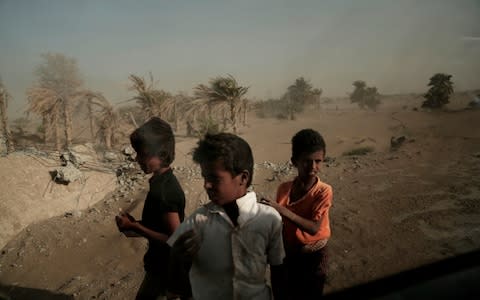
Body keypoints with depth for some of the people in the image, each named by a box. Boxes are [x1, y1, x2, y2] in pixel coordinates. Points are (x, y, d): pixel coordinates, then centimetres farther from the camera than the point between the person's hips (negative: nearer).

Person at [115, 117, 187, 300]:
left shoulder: (163, 191, -28)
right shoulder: (164, 182, 2)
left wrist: (135, 227, -22)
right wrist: (135, 226, 1)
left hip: (165, 266, -9)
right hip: (164, 262, 9)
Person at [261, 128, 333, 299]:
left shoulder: (324, 191, -20)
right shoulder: (283, 188, -8)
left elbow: (314, 227, -28)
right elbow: (280, 223, 4)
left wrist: (284, 211, -35)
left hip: (313, 256, -3)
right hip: (287, 254, 3)